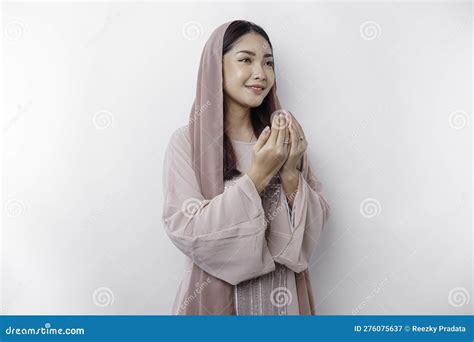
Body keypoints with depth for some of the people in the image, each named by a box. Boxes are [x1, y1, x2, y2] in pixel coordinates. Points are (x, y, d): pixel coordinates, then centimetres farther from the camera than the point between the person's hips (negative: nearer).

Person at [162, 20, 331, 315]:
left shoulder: (283, 138, -1)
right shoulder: (187, 142, -12)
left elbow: (315, 225, -2)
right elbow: (186, 232, -18)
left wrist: (291, 175, -19)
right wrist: (256, 177, -22)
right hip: (215, 297, -3)